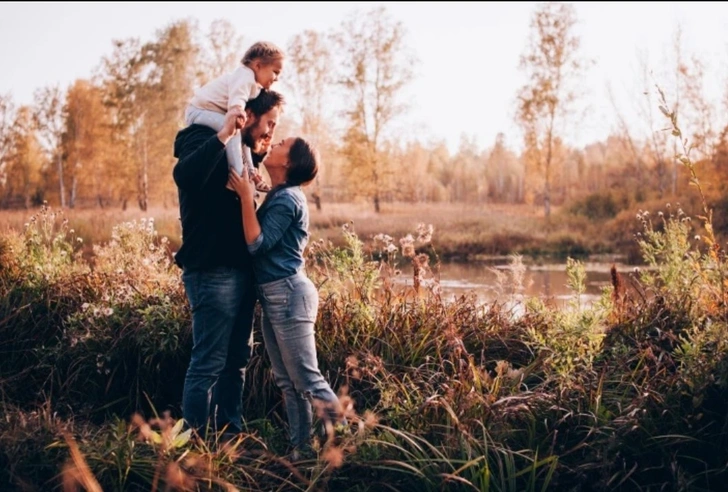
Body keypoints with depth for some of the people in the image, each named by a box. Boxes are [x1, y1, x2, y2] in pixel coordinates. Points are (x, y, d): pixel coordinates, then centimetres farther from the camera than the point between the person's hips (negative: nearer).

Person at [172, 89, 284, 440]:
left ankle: (230, 433, 25)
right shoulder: (205, 141, -9)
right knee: (208, 362, -6)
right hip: (213, 271, -10)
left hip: (240, 270, 10)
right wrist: (224, 135, -30)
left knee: (236, 359, 15)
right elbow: (185, 175, -32)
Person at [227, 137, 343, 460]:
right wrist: (248, 196, 9)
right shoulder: (278, 195, 15)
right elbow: (259, 240, 14)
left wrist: (246, 197, -18)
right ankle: (302, 449, 19)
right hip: (274, 296, 10)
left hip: (288, 294, -10)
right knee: (287, 381, 12)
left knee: (308, 380, -6)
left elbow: (257, 243, -20)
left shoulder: (287, 198, -15)